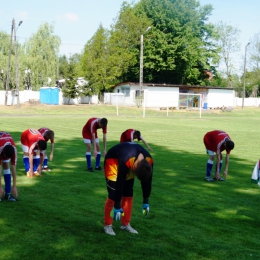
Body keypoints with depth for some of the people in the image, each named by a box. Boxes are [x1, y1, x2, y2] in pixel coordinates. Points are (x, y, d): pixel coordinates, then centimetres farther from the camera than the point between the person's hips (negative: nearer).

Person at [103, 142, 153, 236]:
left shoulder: (149, 161, -26)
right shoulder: (126, 161, -44)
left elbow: (147, 182, -11)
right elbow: (119, 184, -37)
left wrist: (146, 202, -2)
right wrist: (117, 207, -29)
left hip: (129, 165, 6)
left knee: (128, 195, 3)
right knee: (113, 196, -11)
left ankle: (125, 224, 16)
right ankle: (107, 225, 2)